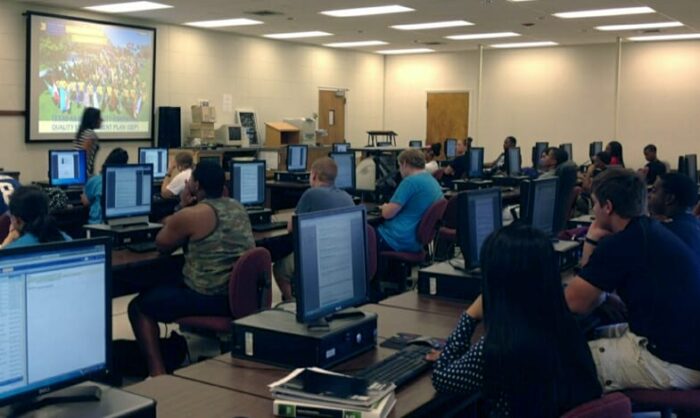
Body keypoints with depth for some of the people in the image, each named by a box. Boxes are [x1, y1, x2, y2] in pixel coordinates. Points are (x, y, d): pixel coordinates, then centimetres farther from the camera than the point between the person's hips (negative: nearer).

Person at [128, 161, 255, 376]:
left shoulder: (191, 215, -14)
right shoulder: (237, 207, 9)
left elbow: (161, 243, 2)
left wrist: (173, 225, 18)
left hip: (209, 298, -8)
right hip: (242, 295, 8)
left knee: (139, 306, 9)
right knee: (173, 284, 34)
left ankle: (157, 371, 3)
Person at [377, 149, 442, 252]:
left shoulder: (411, 181, -15)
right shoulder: (434, 182, 12)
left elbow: (387, 213, -15)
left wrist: (385, 207, 6)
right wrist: (390, 207, 17)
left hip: (399, 240, -9)